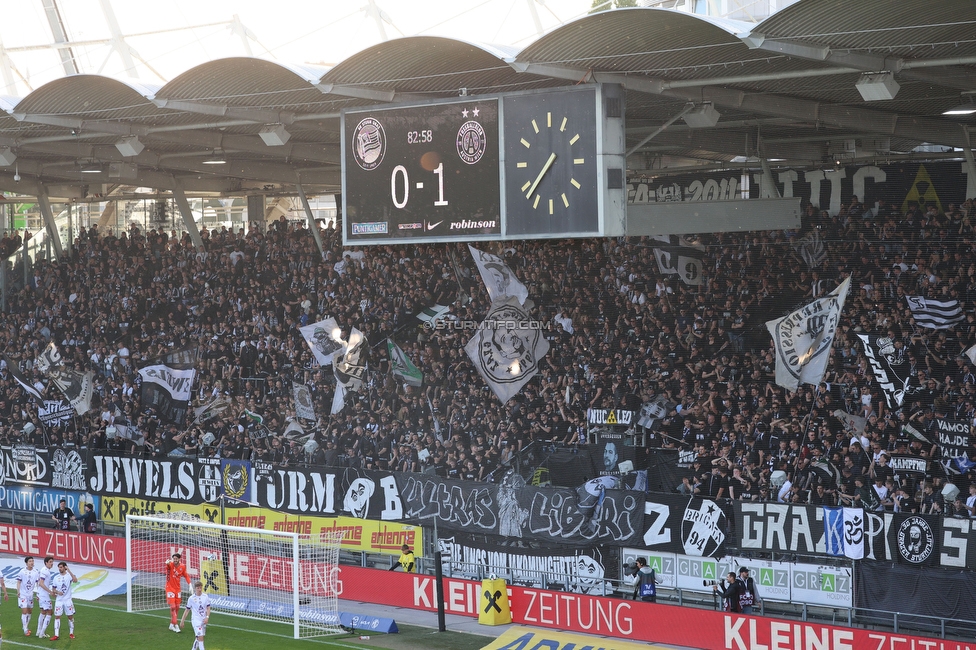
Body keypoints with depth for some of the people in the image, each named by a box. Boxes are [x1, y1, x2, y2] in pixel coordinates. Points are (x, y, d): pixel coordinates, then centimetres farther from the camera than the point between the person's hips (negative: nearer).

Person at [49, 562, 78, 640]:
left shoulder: (69, 575, -5)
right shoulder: (56, 577, 6)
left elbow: (75, 580, -26)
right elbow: (54, 589, 11)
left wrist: (69, 571, -30)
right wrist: (57, 592, -12)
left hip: (68, 600, -2)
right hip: (59, 600, 2)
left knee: (70, 616, 5)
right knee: (57, 617, -2)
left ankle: (71, 633, 18)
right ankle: (56, 635, -1)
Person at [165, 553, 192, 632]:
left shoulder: (182, 567, -2)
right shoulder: (170, 565, -15)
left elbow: (186, 576, 13)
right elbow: (168, 563, -41)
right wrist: (168, 562, -65)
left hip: (178, 589, 5)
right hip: (170, 589, -5)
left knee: (177, 607, 8)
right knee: (172, 607, -12)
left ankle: (171, 624, 23)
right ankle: (175, 625, -10)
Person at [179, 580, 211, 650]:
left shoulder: (205, 596, 0)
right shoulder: (191, 598, -6)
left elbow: (208, 608, 3)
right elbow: (187, 610, 2)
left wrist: (207, 617, -12)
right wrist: (182, 621, 4)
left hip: (203, 620, 4)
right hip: (196, 620, -4)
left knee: (199, 637, 16)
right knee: (200, 636, -16)